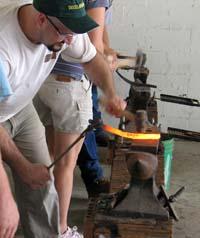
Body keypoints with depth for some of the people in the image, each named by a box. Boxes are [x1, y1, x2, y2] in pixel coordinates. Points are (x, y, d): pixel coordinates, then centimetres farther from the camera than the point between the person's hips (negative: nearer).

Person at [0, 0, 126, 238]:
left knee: (42, 180, 9)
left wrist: (111, 94, -19)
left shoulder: (64, 25, -21)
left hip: (21, 108, 6)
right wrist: (24, 167, -19)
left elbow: (92, 58, 0)